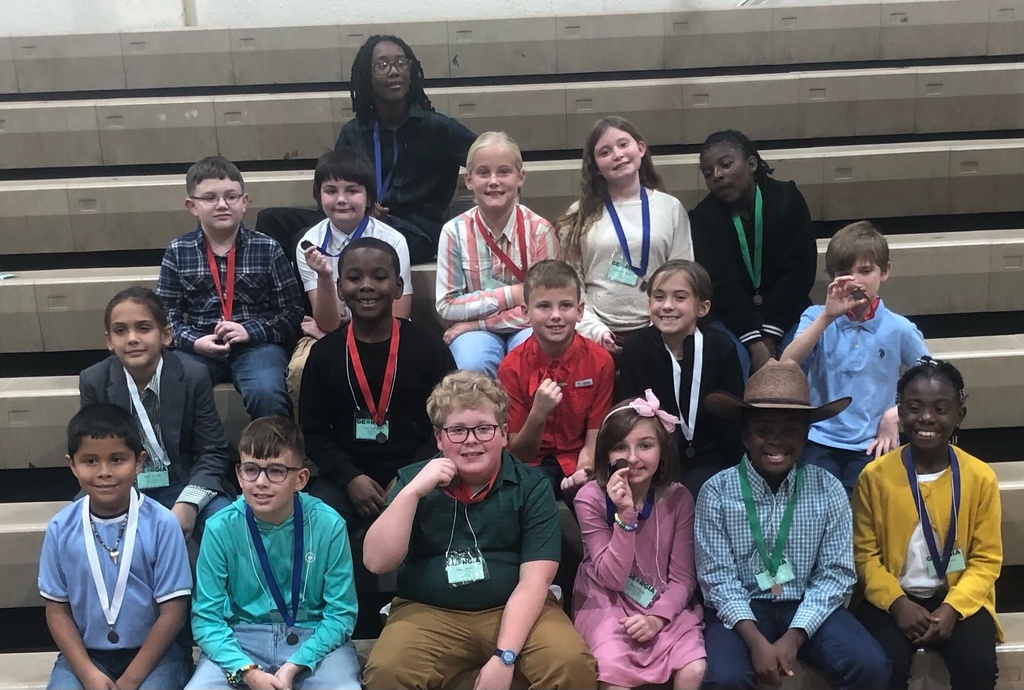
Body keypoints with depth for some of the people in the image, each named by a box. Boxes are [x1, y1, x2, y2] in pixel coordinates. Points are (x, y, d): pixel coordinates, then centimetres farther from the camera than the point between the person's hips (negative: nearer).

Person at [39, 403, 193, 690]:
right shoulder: (61, 528, -4)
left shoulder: (161, 524, -12)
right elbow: (57, 610, 3)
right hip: (85, 653, 2)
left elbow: (172, 612, -8)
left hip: (154, 653, -2)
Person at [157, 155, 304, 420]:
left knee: (266, 393, -32)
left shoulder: (267, 249, 4)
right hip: (198, 347, 1)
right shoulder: (178, 252, 7)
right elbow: (166, 314, 8)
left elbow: (292, 311, 3)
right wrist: (194, 341, -11)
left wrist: (250, 331, -11)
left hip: (256, 344, -1)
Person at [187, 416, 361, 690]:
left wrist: (294, 666, -17)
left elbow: (341, 613, -6)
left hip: (315, 639, 0)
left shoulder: (328, 525, -10)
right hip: (241, 639, 1)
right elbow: (206, 616, -7)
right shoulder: (221, 528, -8)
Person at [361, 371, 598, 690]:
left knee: (572, 664, -26)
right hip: (429, 612, 1)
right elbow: (376, 562, -5)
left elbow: (534, 581, -7)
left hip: (515, 610, 0)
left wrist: (504, 657, -18)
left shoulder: (531, 486, 0)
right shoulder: (412, 480, 5)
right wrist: (412, 492, -14)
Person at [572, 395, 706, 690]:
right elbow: (612, 579, -15)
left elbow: (682, 578, -3)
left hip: (666, 604, 2)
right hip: (607, 602, -2)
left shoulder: (678, 498, -6)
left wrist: (658, 617, -21)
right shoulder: (590, 497, -12)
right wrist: (626, 515, -26)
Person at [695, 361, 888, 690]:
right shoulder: (717, 491, -8)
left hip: (807, 608, 2)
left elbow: (836, 573, -5)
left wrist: (794, 637, -17)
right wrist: (756, 641, -21)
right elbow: (717, 577, -9)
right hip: (741, 610, -2)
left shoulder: (829, 490, -3)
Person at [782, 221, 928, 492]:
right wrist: (827, 316, -19)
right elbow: (786, 366, -13)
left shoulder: (899, 329, 3)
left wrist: (895, 415, -1)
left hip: (872, 444, 0)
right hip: (820, 439, 0)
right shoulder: (817, 317, 4)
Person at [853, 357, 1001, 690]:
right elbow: (864, 552, -1)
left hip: (958, 598, 1)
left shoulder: (980, 477, -3)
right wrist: (896, 602, -16)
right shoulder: (875, 475, -5)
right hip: (893, 598, -1)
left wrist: (952, 607, -14)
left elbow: (986, 558, 0)